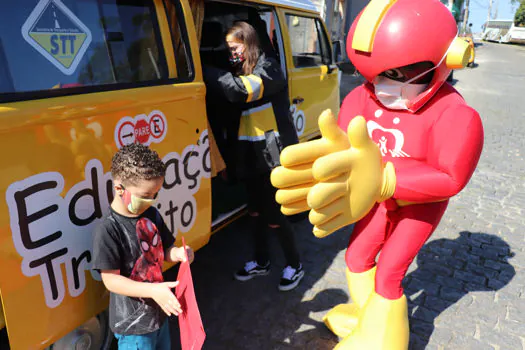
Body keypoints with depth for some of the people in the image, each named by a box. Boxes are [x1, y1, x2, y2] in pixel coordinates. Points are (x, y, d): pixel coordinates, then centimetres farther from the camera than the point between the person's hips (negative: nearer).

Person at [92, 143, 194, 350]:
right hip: (133, 323, -7)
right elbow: (111, 280, -21)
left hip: (159, 311, 7)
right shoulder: (108, 230, -23)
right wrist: (153, 290, -31)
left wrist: (177, 254, -14)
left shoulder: (152, 215, -3)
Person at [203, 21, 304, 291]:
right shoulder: (242, 72, 16)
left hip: (274, 154, -7)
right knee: (255, 210, 15)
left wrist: (205, 72, -22)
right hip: (252, 155, 8)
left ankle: (295, 265, 20)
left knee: (274, 215, -1)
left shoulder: (269, 68, -10)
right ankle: (261, 261, 33)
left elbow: (240, 90, -27)